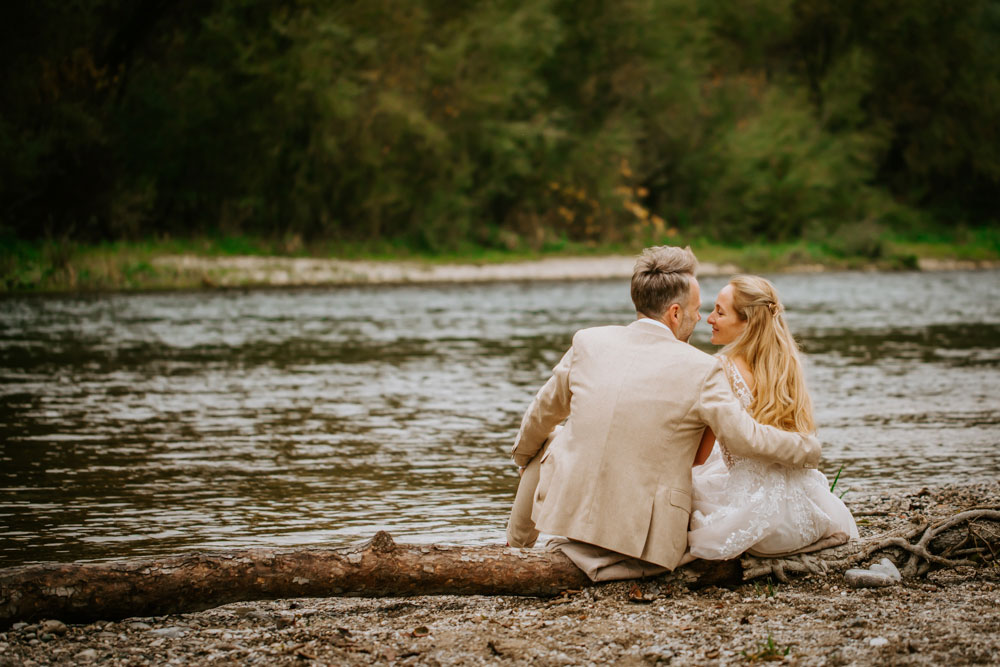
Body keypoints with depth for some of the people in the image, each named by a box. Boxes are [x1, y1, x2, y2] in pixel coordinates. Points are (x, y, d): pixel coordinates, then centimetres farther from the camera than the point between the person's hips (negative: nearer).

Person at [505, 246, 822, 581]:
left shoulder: (589, 342, -1)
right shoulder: (701, 370, -12)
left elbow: (541, 415, 14)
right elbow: (745, 439, -8)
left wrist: (523, 452, 35)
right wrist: (807, 447, 11)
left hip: (569, 509, 3)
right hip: (644, 533, -3)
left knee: (549, 442, 34)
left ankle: (516, 545, 44)